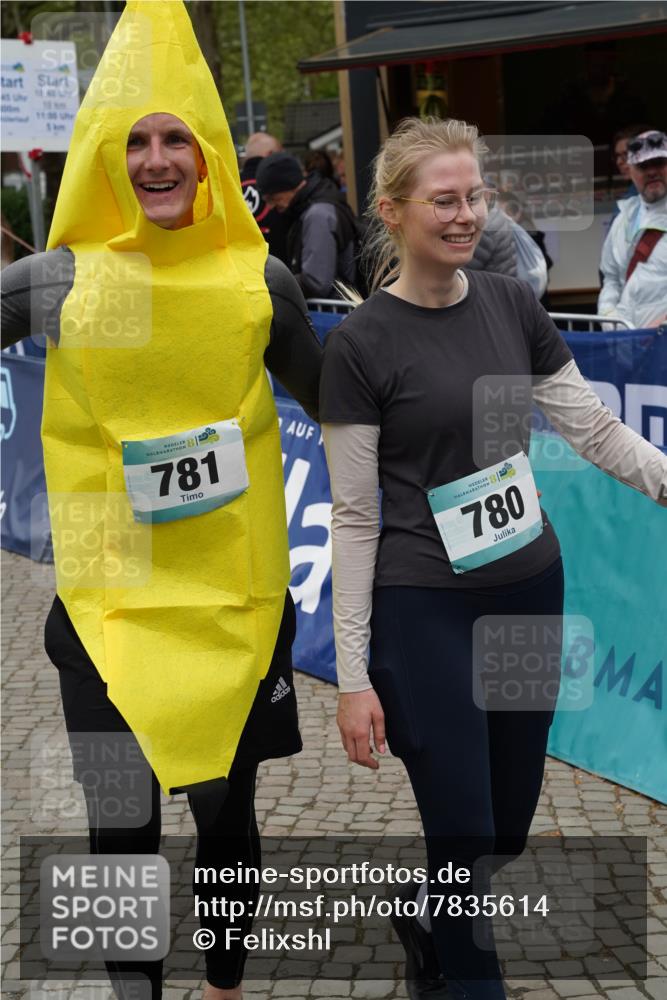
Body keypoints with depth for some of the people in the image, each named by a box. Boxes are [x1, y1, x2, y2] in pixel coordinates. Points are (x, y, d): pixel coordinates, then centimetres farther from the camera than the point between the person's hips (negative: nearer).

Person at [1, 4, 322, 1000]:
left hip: (235, 594, 1)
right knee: (121, 825, 0)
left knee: (226, 811, 12)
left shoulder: (259, 280, 0)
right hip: (109, 600, -1)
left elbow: (328, 401, 14)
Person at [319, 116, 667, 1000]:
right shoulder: (361, 345, -11)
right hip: (426, 610, -5)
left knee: (510, 829, 15)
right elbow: (353, 516, -9)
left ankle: (426, 925, 46)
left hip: (531, 592, 5)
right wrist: (354, 675, -10)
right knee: (462, 835, -1)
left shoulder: (513, 305, 3)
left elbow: (595, 428, 5)